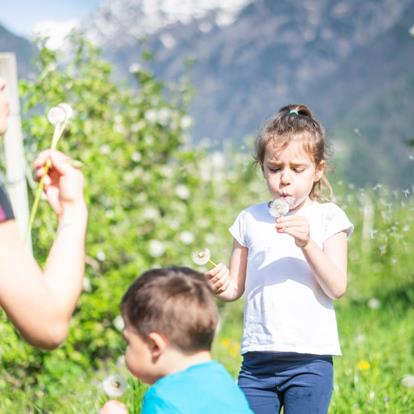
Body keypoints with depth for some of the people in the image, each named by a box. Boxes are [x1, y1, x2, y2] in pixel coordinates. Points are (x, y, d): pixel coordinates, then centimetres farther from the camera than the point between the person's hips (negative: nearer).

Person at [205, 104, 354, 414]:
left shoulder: (328, 218, 1)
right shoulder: (250, 219, 9)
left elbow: (337, 287, -7)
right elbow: (237, 287, 12)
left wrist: (307, 243, -20)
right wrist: (220, 284, -11)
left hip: (310, 358, -3)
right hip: (257, 358, 3)